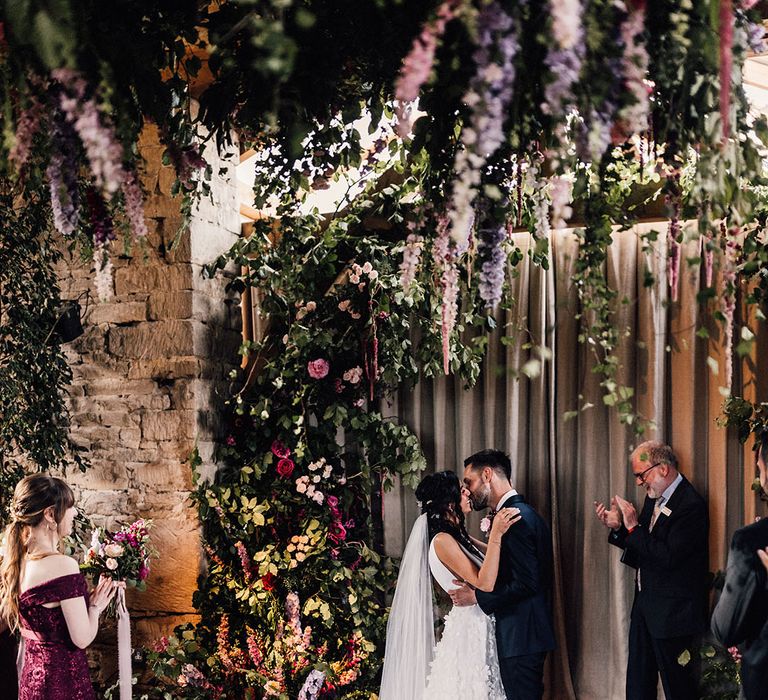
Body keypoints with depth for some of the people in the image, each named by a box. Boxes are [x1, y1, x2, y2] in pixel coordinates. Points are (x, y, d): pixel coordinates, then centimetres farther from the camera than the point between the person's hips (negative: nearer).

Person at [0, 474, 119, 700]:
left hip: (32, 677, 8)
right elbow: (82, 638, -19)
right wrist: (95, 606, -2)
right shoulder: (62, 565, -21)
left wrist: (88, 599, 14)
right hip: (63, 680, -8)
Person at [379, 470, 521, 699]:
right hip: (468, 632, -9)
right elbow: (484, 584, -23)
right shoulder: (442, 540, -16)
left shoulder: (459, 537, 12)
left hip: (481, 630, 9)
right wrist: (496, 535, -24)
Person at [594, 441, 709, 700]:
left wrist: (633, 527, -21)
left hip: (672, 611, -9)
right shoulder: (654, 498, 9)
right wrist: (617, 527, 0)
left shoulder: (691, 505, -20)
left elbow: (668, 557, -26)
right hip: (645, 606, 9)